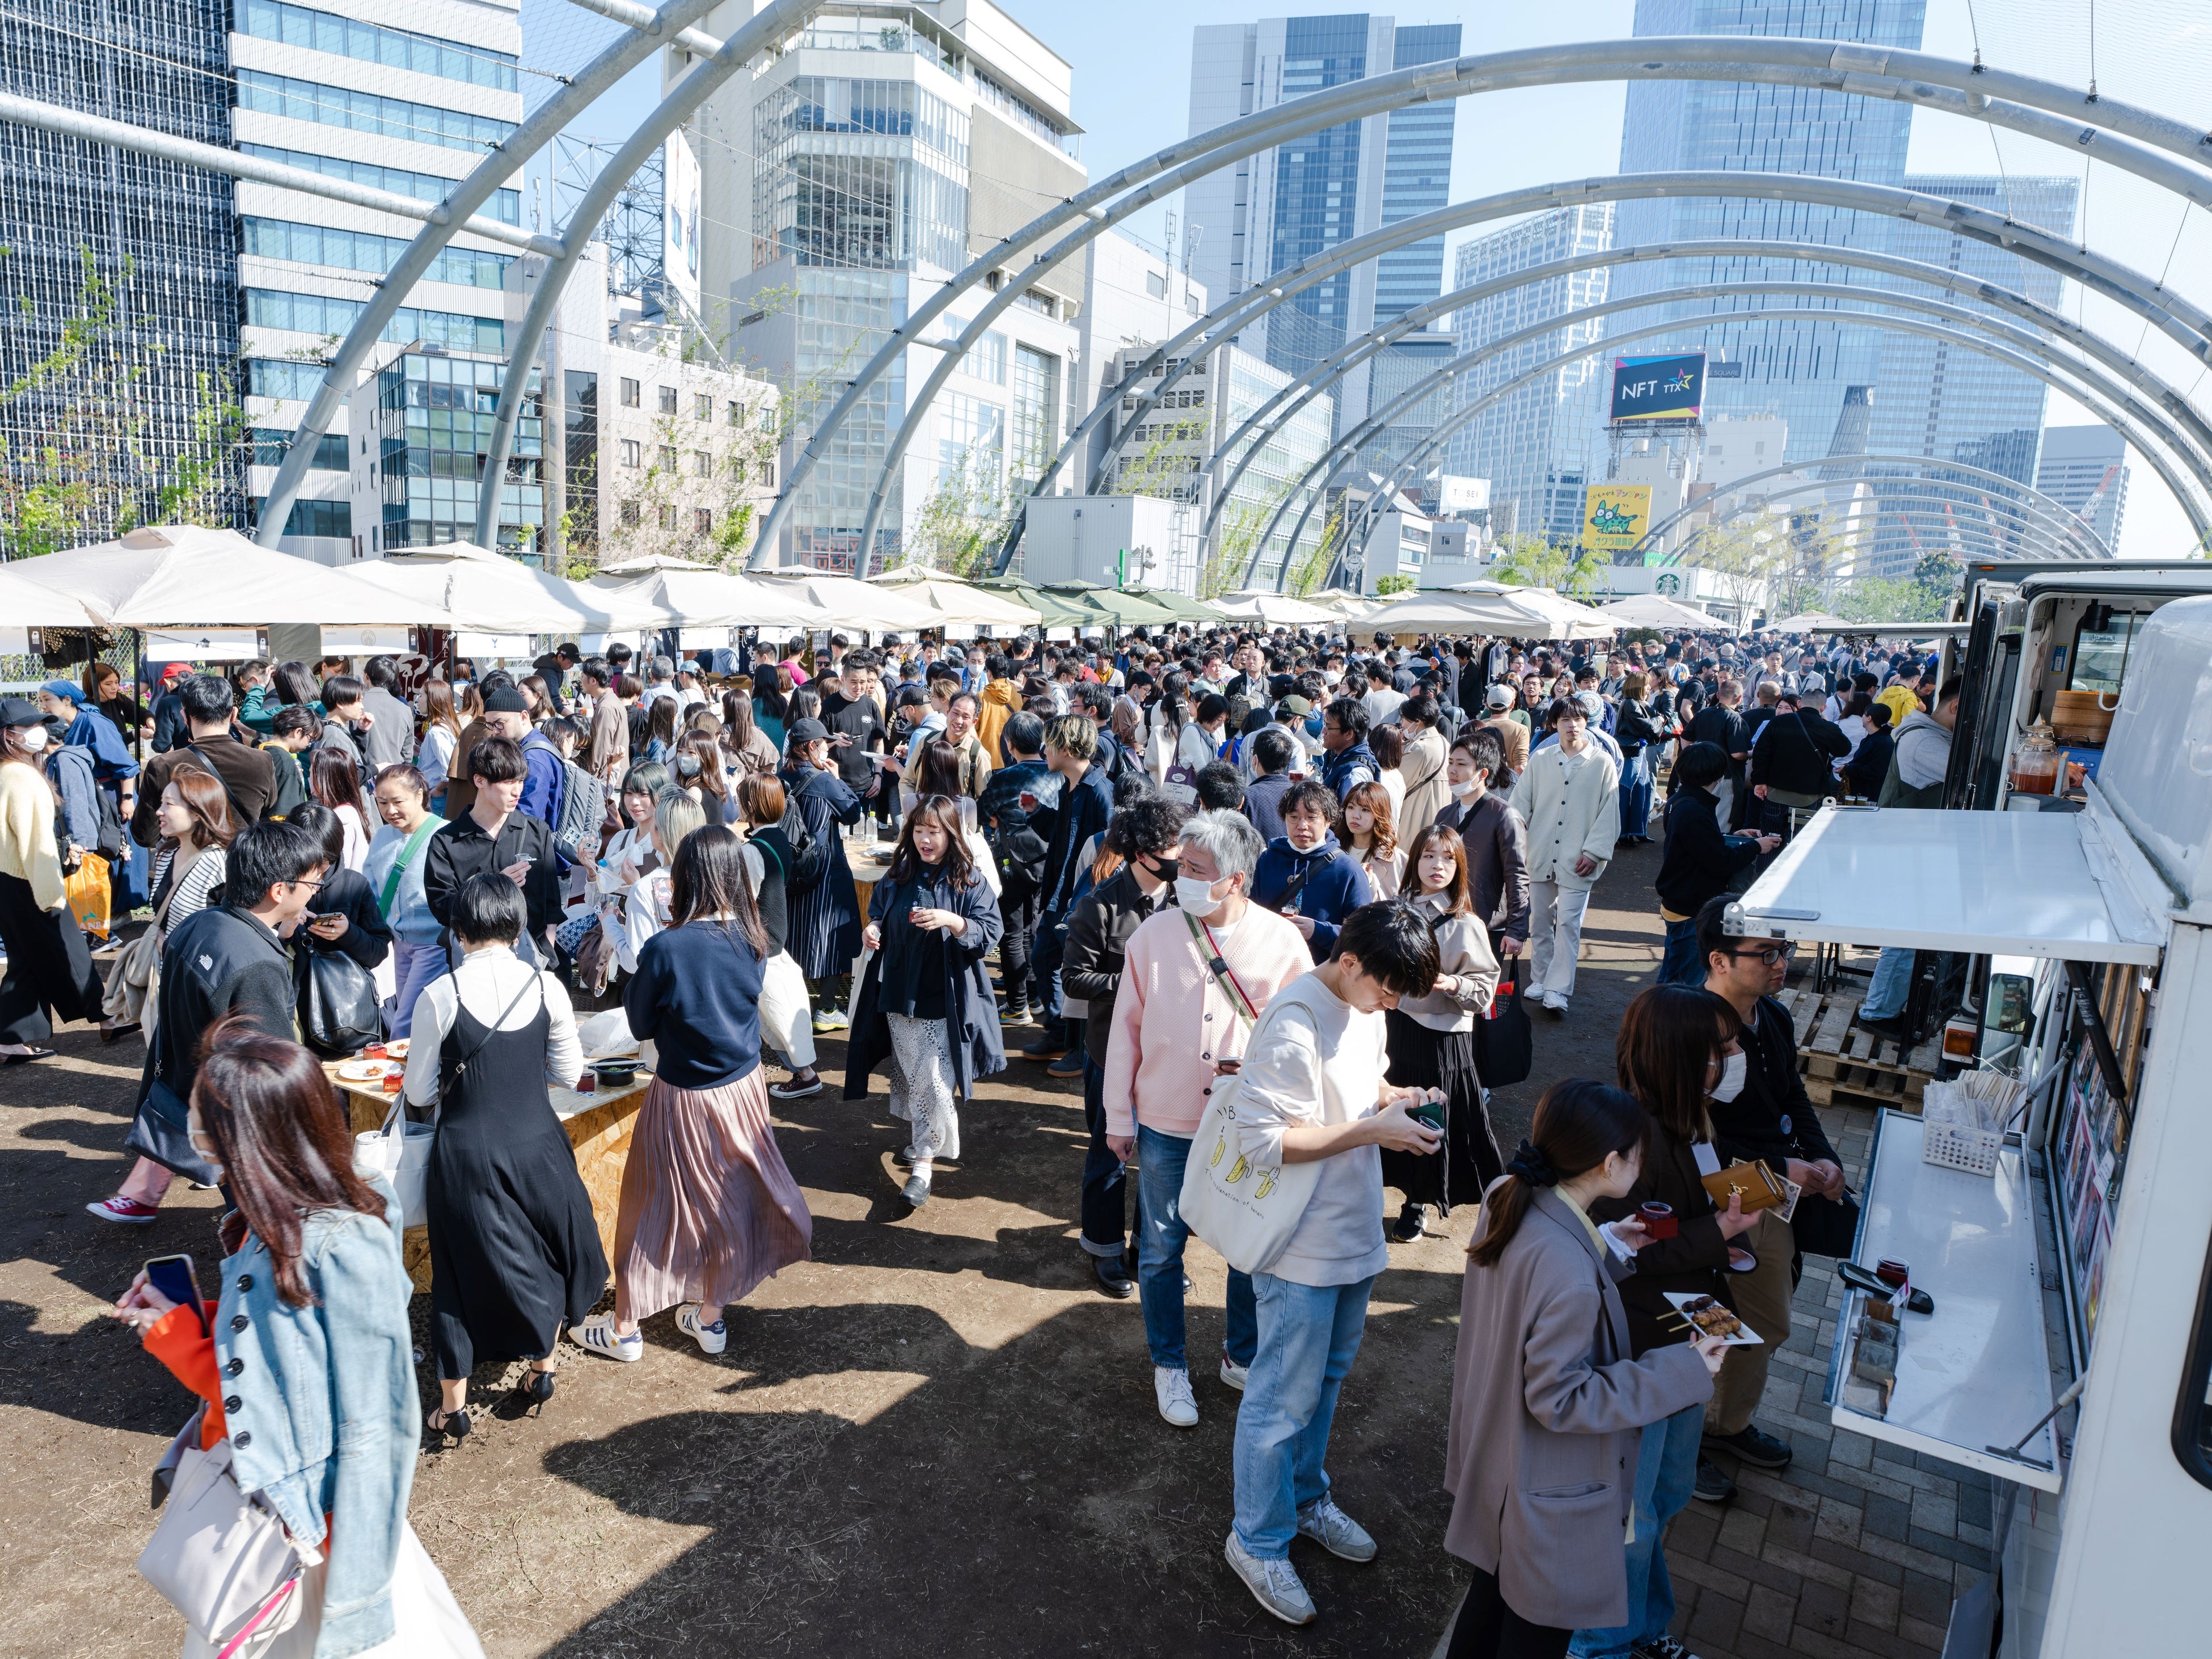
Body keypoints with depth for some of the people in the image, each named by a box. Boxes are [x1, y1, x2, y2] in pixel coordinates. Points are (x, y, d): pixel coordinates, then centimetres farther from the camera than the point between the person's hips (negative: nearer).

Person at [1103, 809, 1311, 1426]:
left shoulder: (1282, 942, -9)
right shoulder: (1153, 935, -7)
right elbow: (1126, 1029, 1)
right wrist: (1118, 1117, 3)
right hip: (1167, 1125, 0)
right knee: (1161, 1250, 12)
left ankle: (1243, 1358, 39)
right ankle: (1169, 1366, 34)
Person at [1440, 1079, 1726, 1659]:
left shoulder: (1509, 1201, -11)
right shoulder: (1568, 1275, -37)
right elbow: (1560, 1400, -27)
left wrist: (1608, 1246, 5)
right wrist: (1683, 1370, -24)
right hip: (1546, 1499, -8)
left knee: (1491, 1600, 29)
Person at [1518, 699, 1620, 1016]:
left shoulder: (1602, 763, -1)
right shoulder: (1539, 760, 5)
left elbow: (1609, 814, -1)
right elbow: (1522, 803, 8)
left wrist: (1594, 852, -7)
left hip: (1577, 860, -3)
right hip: (1540, 855, 3)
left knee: (1568, 922, -7)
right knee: (1540, 920, 11)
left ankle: (1557, 989, -4)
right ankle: (1540, 978, 25)